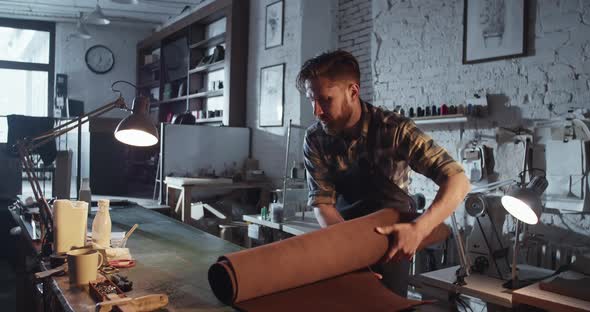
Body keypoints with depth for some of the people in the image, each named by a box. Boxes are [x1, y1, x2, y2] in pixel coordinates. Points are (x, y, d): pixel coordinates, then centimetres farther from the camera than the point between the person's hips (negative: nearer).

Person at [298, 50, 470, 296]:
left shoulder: (393, 129, -23)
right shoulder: (315, 139, -13)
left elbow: (457, 181, -28)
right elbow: (322, 203, -16)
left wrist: (419, 229, -44)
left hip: (394, 242, -2)